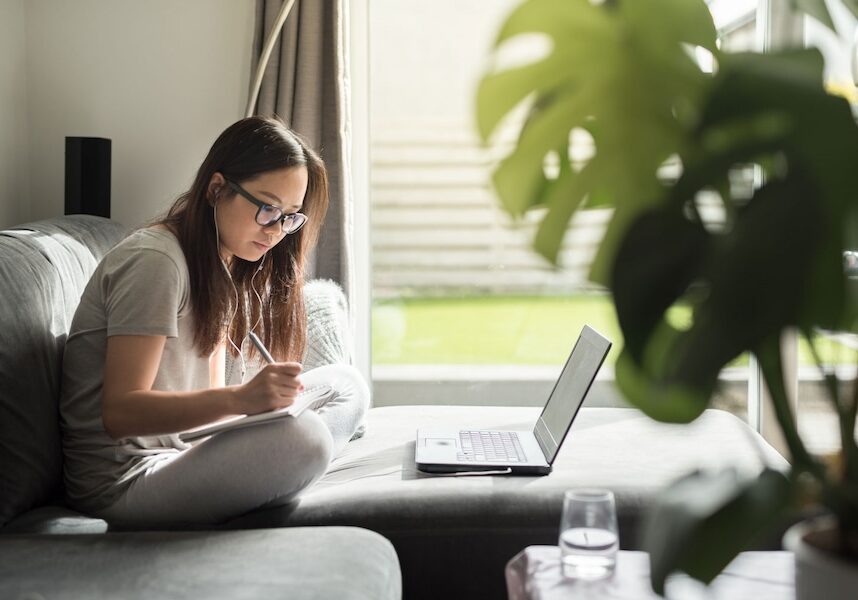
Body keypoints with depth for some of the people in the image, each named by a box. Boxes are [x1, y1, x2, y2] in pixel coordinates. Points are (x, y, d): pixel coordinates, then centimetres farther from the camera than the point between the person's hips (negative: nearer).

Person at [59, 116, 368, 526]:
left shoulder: (224, 267, 14)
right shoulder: (154, 261, -16)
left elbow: (210, 397, 9)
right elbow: (120, 411, -23)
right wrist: (241, 398, -35)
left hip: (177, 450, 10)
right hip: (122, 481, -10)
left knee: (344, 385, 4)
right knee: (301, 437, -33)